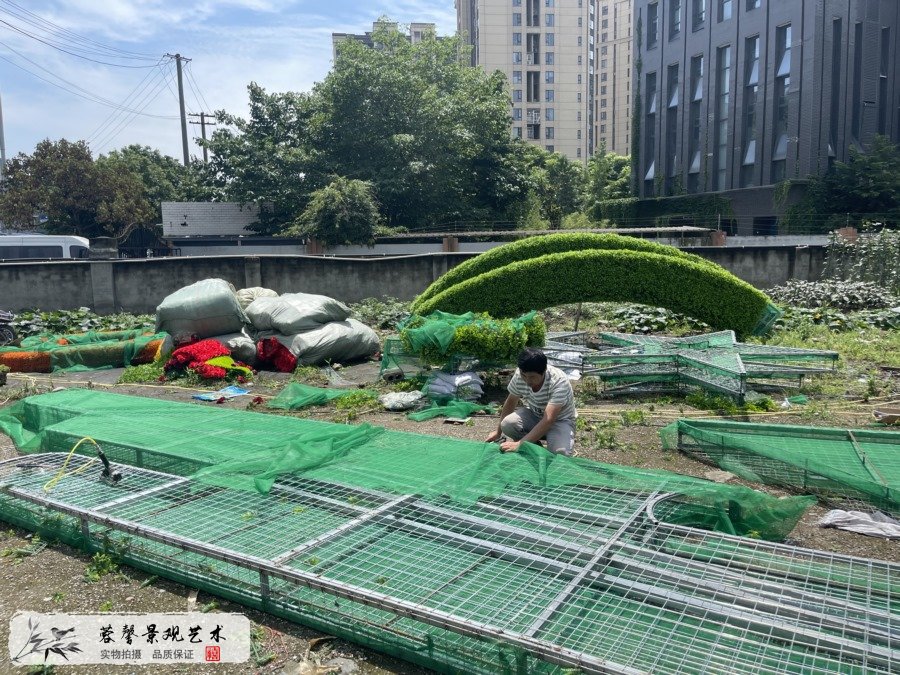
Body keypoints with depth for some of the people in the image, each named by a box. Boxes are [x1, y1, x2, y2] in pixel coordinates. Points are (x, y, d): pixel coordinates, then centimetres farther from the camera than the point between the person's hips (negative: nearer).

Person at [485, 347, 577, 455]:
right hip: (534, 414, 4)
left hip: (560, 420, -3)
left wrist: (520, 444, -46)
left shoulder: (559, 382, -35)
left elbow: (548, 420, -40)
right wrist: (498, 431, 7)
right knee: (507, 424, -28)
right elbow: (511, 402, -1)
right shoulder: (519, 375, -20)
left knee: (560, 452, -34)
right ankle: (534, 443, 1)